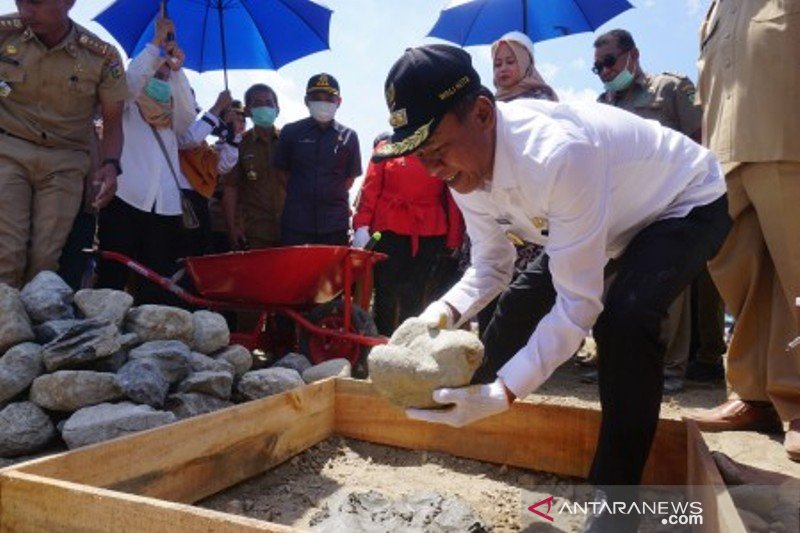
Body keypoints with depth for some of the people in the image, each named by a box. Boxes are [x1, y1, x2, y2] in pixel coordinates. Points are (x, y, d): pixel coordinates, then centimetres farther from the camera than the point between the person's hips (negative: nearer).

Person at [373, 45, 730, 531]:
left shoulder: (559, 156, -42)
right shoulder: (463, 166, -17)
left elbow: (579, 302, -37)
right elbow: (492, 266, -5)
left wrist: (502, 393, -42)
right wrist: (442, 315, -25)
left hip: (687, 203, -7)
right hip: (610, 214, 8)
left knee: (623, 318, -33)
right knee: (519, 305, 5)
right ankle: (471, 413, 29)